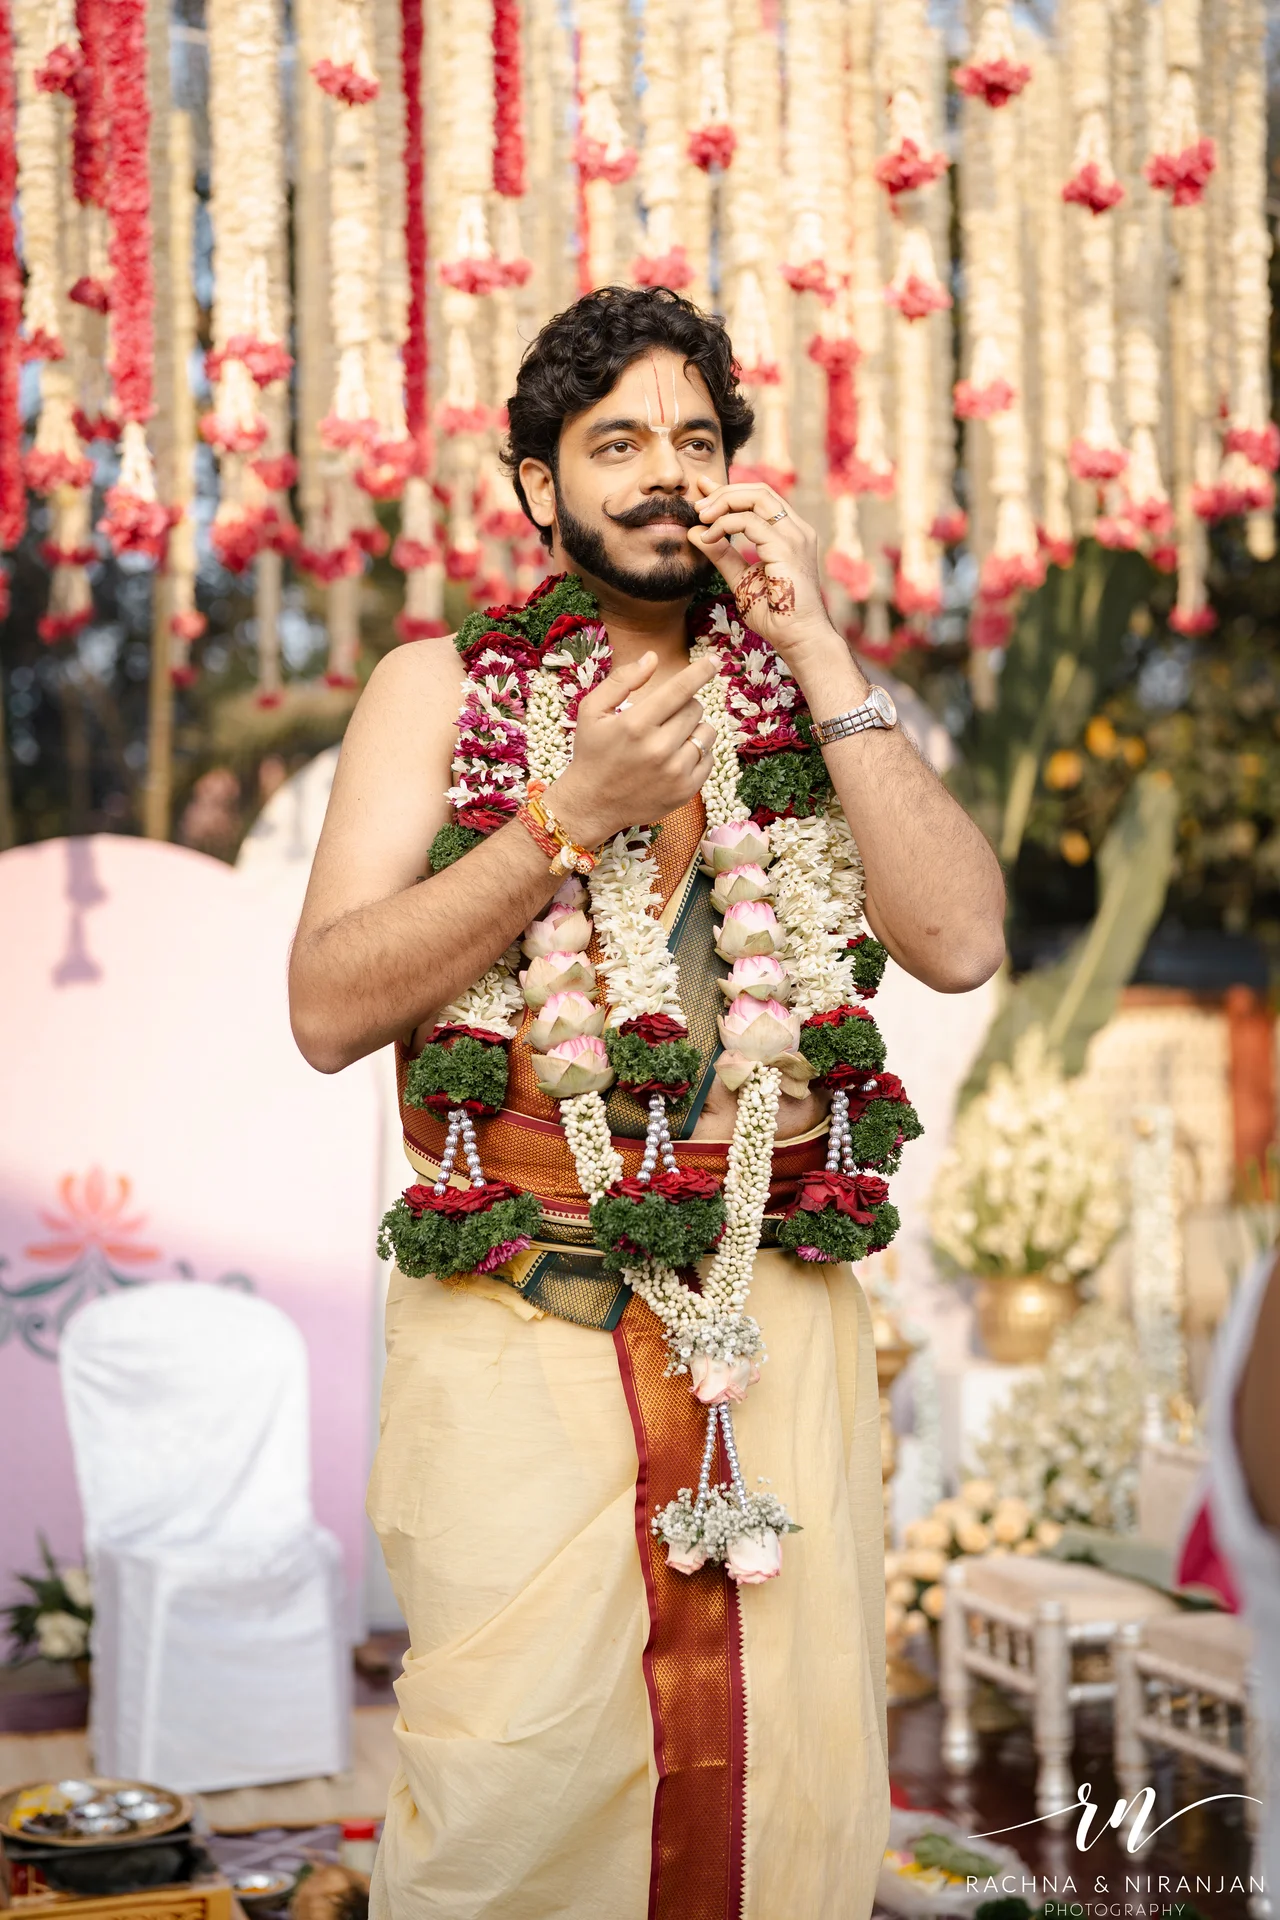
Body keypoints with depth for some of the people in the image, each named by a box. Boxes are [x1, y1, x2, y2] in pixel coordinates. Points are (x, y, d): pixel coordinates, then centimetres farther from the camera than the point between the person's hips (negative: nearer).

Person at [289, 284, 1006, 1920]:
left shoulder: (803, 695, 14)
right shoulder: (445, 687, 8)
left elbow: (962, 942, -2)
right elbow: (328, 1010, -3)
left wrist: (819, 655, -5)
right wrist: (575, 815, -12)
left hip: (782, 1310, 2)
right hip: (517, 1323, -2)